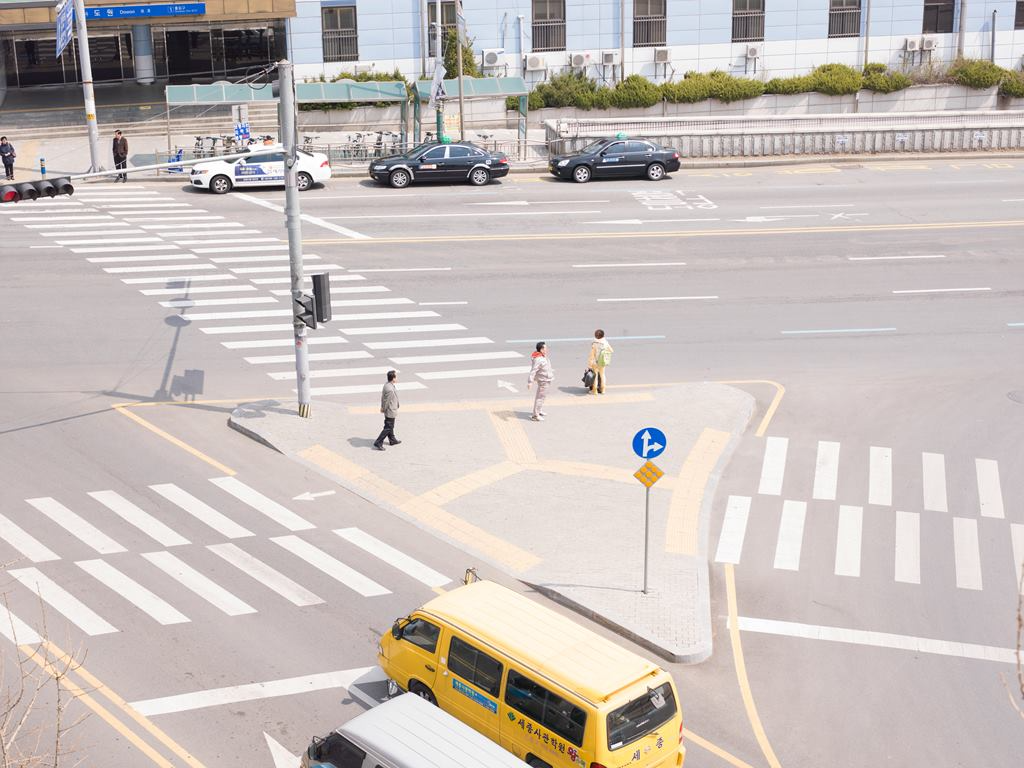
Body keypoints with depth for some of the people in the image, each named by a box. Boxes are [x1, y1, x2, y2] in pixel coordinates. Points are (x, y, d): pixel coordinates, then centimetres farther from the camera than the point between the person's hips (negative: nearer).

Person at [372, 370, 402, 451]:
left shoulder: (386, 385, -3)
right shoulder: (390, 390, -33)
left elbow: (383, 398, 6)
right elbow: (386, 401, -24)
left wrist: (382, 407, 12)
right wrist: (383, 409, -7)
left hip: (388, 411, 10)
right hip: (390, 412, -10)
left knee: (390, 426, 25)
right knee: (388, 428, 2)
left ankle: (392, 440, 42)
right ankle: (378, 444, 5)